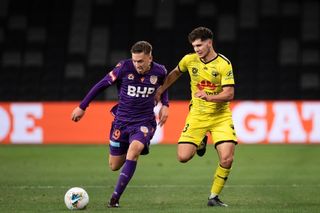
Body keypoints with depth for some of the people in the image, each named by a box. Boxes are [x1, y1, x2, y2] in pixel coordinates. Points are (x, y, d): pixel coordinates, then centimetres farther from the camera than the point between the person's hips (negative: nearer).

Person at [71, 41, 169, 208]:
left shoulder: (159, 71, -7)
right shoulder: (124, 67, -14)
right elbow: (102, 85, -2)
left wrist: (165, 105, 1)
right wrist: (82, 107, 2)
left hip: (144, 122, -1)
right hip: (122, 121, 1)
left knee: (134, 149, -32)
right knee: (114, 166, 7)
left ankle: (115, 198, -30)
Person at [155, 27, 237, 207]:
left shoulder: (224, 63, -13)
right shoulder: (189, 60, -3)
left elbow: (229, 94, -18)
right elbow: (175, 74, 20)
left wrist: (209, 97, -33)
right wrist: (160, 91, 17)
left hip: (221, 116, -2)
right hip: (197, 115, 2)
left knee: (227, 159, -17)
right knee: (183, 157, -11)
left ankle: (214, 197, 4)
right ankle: (201, 143, 24)